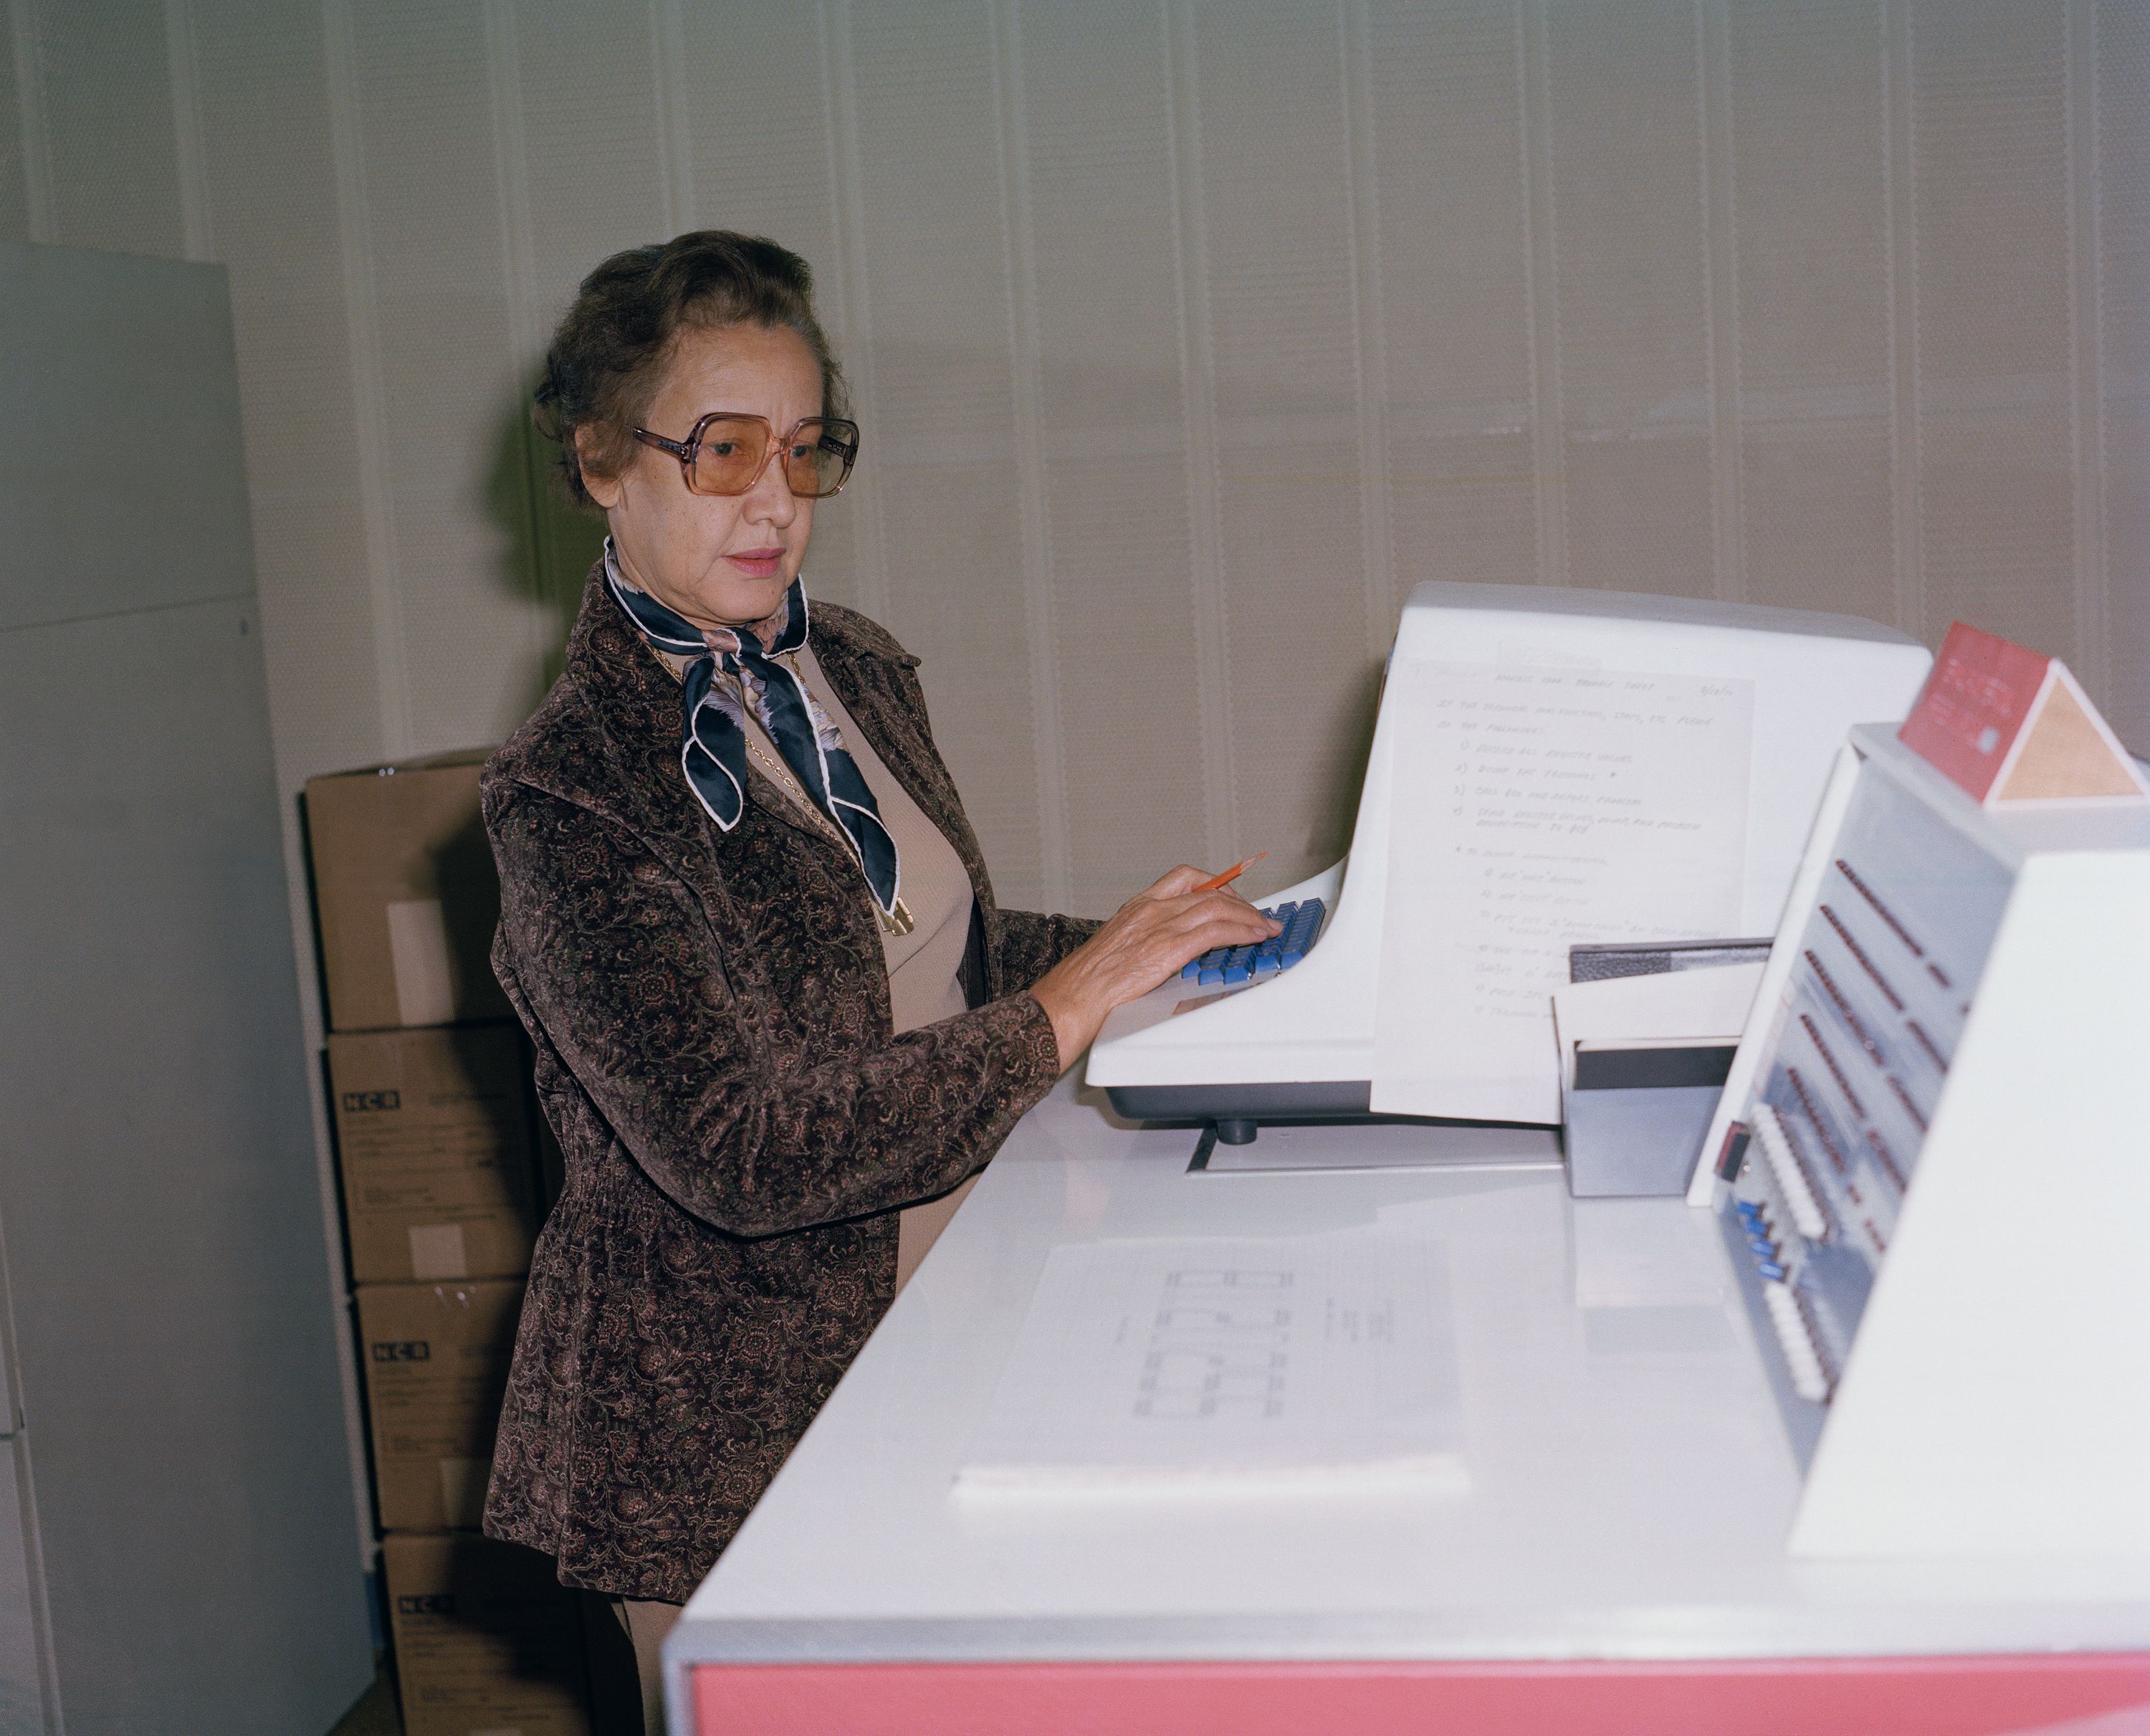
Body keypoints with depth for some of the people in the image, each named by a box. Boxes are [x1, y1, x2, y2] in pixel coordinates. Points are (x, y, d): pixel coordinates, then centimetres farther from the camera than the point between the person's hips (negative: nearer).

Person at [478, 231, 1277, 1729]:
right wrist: (1069, 1007, -26)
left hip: (927, 1326, 7)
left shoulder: (858, 671, 4)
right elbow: (735, 1151, -26)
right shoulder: (572, 789, -20)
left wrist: (1145, 945, -1)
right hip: (725, 1417, -6)